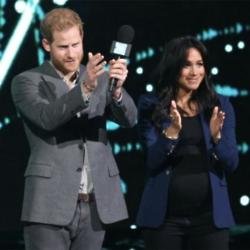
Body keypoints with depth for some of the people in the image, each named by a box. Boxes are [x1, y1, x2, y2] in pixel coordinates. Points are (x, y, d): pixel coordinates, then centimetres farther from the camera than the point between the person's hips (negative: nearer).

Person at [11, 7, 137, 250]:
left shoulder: (100, 78, 11)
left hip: (95, 205, 4)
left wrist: (117, 89, -25)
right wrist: (84, 89, -32)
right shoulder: (26, 82, 1)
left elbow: (129, 119, -3)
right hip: (50, 205, -4)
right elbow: (47, 118, -17)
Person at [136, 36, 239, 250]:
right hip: (164, 216, -1)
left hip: (210, 215, 1)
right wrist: (172, 132, -22)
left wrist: (216, 137, -16)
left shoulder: (220, 105, 6)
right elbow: (152, 162, -6)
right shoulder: (151, 106, 1)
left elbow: (231, 164, 2)